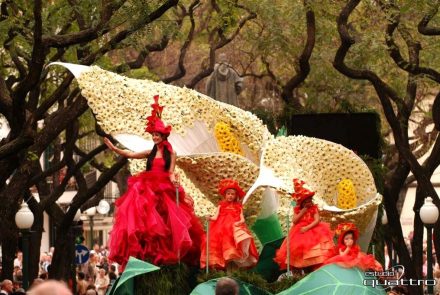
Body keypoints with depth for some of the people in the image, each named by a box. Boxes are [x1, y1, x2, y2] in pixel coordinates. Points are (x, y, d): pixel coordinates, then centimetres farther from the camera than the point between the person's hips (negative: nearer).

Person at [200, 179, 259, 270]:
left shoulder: (238, 206, 14)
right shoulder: (221, 205, 14)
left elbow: (242, 217, 5)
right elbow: (216, 216, 5)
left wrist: (240, 222, -18)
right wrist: (211, 218, -16)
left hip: (235, 226, 0)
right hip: (222, 227, 0)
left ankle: (234, 262, -24)